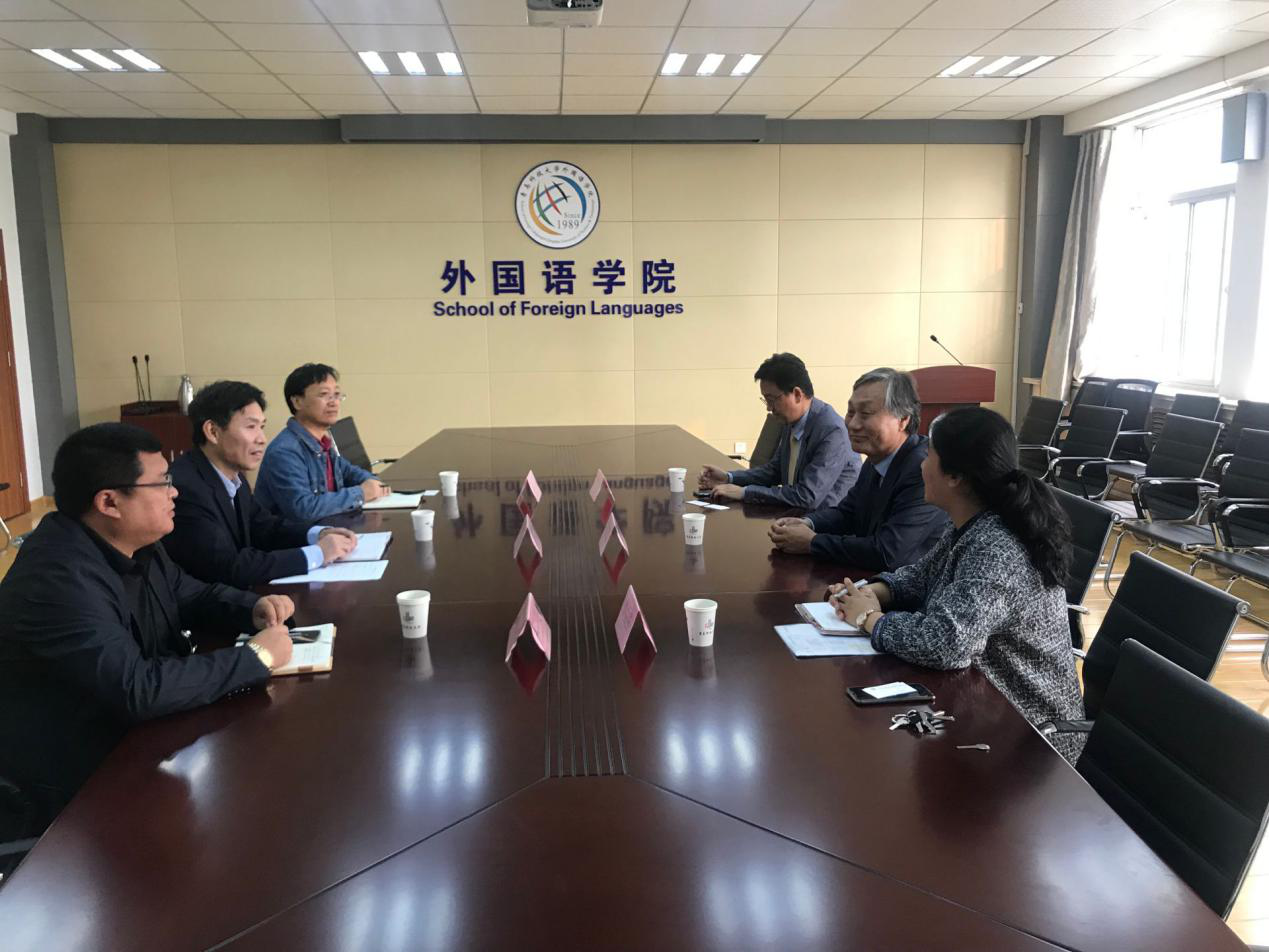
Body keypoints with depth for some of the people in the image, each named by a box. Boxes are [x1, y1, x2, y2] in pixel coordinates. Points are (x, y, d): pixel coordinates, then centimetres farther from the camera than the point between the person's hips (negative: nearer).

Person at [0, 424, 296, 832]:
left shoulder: (133, 544, -1)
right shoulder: (59, 578, -29)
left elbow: (191, 595, 15)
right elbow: (139, 690, -33)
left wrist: (253, 609, -6)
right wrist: (256, 657, -25)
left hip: (138, 734, 8)